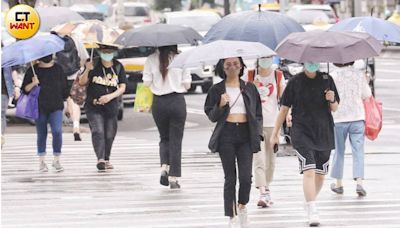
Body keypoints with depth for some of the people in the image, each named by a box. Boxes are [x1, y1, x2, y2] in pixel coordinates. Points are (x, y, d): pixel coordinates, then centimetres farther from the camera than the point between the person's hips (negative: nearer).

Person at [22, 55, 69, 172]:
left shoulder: (58, 69, 9)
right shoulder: (33, 70, 4)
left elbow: (64, 87, 16)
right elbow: (25, 89, 2)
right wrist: (33, 84, -16)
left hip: (56, 106, 0)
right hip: (40, 108, 0)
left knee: (57, 131, -17)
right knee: (41, 135, 6)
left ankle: (56, 160, -5)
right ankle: (42, 161, 17)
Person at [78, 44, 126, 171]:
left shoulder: (118, 67, 5)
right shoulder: (93, 64, -1)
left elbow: (122, 87, 2)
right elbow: (82, 83, -1)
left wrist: (110, 96, -15)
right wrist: (87, 70, -20)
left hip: (111, 107, 3)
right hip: (93, 106, -3)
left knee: (109, 134, 8)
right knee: (97, 131, -18)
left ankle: (106, 160, 25)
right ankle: (100, 159, -28)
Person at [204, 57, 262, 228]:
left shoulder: (250, 88, 11)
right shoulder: (217, 90, 7)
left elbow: (258, 113, 14)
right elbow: (211, 116, 7)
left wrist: (257, 133, 3)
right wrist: (220, 105, -12)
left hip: (245, 134, 1)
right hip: (226, 135, -1)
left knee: (246, 177, -8)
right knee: (230, 178, -1)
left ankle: (242, 207, 20)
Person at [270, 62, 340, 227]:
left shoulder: (327, 80, 6)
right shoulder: (295, 82, -2)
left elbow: (334, 109, 13)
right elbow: (284, 109, 4)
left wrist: (332, 100, -10)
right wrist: (275, 133, 3)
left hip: (324, 133, 4)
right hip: (302, 133, -4)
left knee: (320, 174, 10)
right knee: (309, 171, -16)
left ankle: (310, 203, 32)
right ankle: (312, 212, -20)